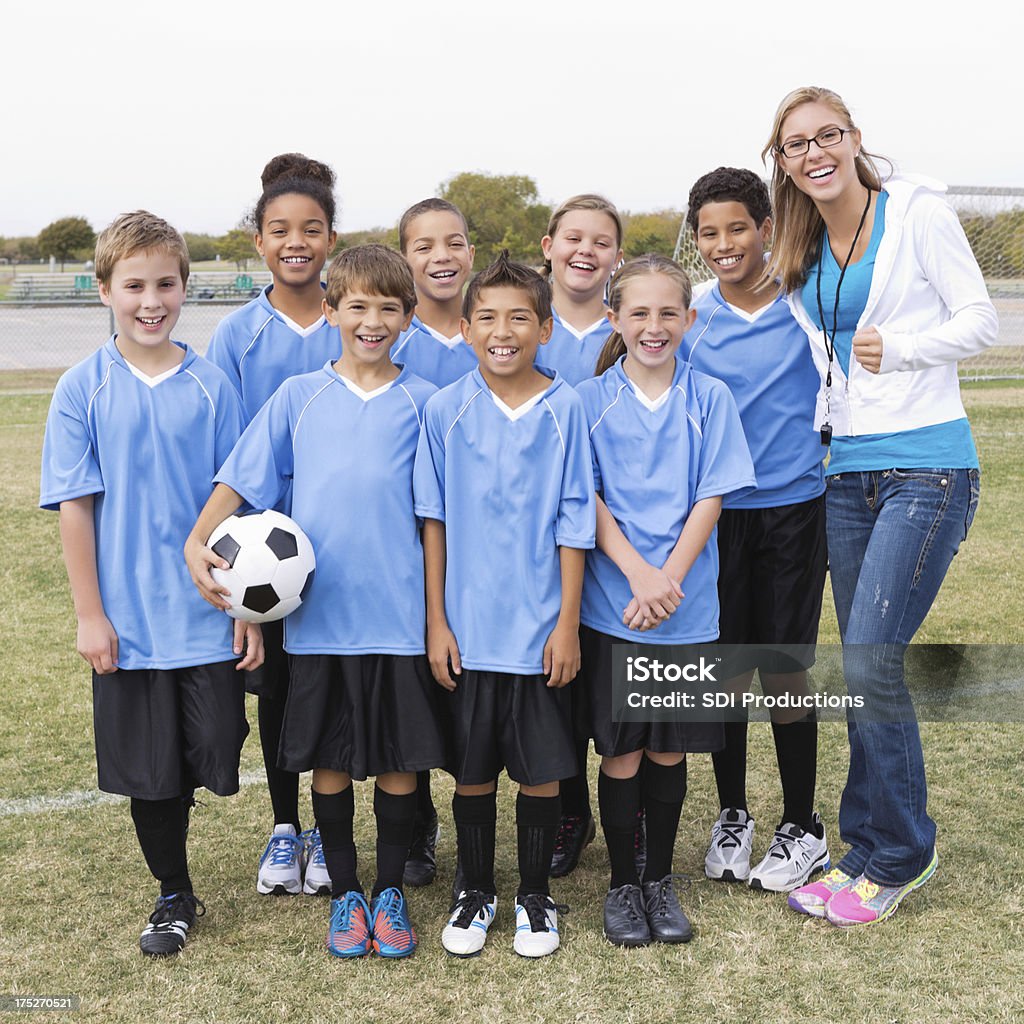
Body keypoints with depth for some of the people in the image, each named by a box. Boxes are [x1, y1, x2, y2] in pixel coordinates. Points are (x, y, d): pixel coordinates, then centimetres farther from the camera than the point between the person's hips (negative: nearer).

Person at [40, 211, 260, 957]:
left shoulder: (211, 386, -2)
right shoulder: (84, 390, -3)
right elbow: (74, 506, -2)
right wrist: (90, 613, -5)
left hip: (208, 618, 0)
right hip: (127, 621, 1)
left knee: (213, 754, 4)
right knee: (147, 768, 11)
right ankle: (174, 895, 30)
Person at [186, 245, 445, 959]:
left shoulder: (423, 403, 3)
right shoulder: (298, 397, 4)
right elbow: (242, 480, 3)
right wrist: (198, 541, -13)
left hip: (399, 613, 0)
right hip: (318, 612, 1)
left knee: (399, 757, 8)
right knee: (330, 759, 10)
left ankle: (391, 891, 26)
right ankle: (345, 892, 27)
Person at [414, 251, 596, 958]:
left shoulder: (563, 409, -4)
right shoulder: (447, 410, -2)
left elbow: (573, 522, -2)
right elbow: (434, 521, 2)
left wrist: (568, 622, -4)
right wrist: (435, 621, 0)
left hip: (539, 626, -1)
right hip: (468, 626, 1)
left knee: (542, 766, 9)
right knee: (472, 765, 12)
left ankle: (536, 897, 27)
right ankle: (476, 893, 30)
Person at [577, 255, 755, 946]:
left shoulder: (710, 398, 2)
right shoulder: (591, 400, 0)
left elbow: (710, 500, -3)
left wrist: (668, 579, -14)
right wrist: (638, 573, -16)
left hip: (687, 607, 1)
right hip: (611, 604, -1)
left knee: (670, 750, 10)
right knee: (620, 752, 5)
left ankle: (661, 879, 27)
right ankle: (623, 884, 22)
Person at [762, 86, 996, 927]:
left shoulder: (920, 214, -4)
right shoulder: (798, 256, 13)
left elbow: (980, 321, -6)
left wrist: (898, 347, -18)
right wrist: (814, 423, 8)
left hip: (928, 466, -6)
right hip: (850, 471, 6)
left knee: (869, 661, -12)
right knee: (864, 669, 10)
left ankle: (901, 855, 7)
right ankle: (869, 853, 23)